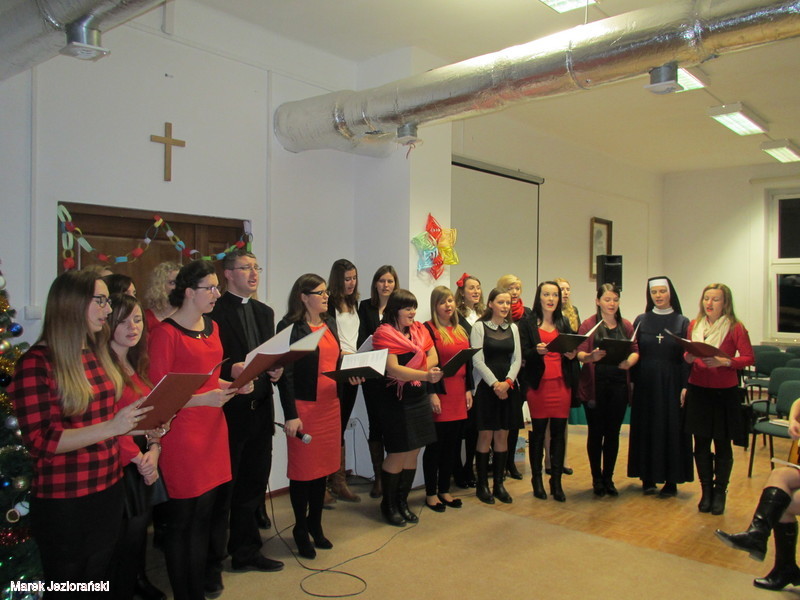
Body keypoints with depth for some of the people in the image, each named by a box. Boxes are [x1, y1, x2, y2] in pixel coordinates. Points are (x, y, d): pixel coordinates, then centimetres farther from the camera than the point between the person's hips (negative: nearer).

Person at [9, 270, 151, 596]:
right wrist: (111, 427, -30)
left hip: (109, 490, 7)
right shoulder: (36, 363, -16)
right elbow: (41, 442, -20)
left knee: (99, 582, 20)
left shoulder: (98, 354, 7)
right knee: (67, 589, 12)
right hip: (64, 504, -6)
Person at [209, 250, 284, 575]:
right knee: (223, 487, 6)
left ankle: (246, 549, 32)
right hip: (229, 411, -6)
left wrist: (275, 369, -4)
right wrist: (232, 374, -28)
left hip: (260, 409, 7)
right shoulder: (214, 311, -9)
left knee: (254, 483, 16)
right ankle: (212, 557, 23)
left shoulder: (265, 312, 14)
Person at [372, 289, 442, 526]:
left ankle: (402, 501, 26)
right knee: (398, 454, 0)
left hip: (419, 398, 7)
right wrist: (424, 375, -32)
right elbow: (392, 369, -21)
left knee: (413, 453, 10)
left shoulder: (420, 329, 10)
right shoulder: (384, 333, -11)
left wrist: (409, 374, -11)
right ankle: (388, 504, 19)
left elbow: (433, 358, 6)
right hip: (396, 400, -6)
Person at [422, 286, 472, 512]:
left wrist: (469, 389, 10)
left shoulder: (461, 330, 14)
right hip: (440, 394, -6)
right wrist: (432, 393, -16)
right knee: (435, 444, 2)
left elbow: (468, 362, 16)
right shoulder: (428, 329, -7)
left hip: (459, 394, 7)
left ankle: (444, 490, 24)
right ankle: (431, 493, 14)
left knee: (452, 445, 12)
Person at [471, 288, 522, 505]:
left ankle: (499, 484, 16)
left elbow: (517, 359, 6)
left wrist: (507, 382, -9)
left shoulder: (513, 328, 11)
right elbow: (477, 360, -8)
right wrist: (495, 384, -14)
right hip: (485, 387, -4)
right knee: (485, 435, -2)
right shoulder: (479, 327, -3)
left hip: (508, 388, 4)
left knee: (503, 436, 6)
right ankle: (482, 485, 9)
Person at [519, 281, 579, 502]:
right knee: (538, 432, 2)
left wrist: (572, 355, -6)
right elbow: (523, 355, -4)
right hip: (538, 385, -3)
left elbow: (572, 352, 16)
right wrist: (537, 351, -23)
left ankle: (556, 482, 11)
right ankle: (537, 480, 13)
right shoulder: (527, 324, 3)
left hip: (562, 384, 3)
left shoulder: (564, 323, 16)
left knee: (559, 433, 3)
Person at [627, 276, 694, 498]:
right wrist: (632, 382, -3)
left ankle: (671, 480, 12)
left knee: (672, 429, 1)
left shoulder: (682, 322, 2)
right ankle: (648, 477, 15)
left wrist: (686, 386, -10)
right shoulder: (641, 321, 6)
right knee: (646, 428, 5)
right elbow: (634, 353, 5)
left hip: (671, 384, -1)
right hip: (646, 383, 2)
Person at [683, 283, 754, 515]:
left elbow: (748, 358, -7)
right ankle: (706, 490, 21)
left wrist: (725, 361, -22)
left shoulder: (735, 327, -6)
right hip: (698, 390, 3)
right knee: (701, 443, 7)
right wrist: (687, 357, -6)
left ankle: (720, 492, 20)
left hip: (725, 392, -3)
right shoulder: (694, 325, 6)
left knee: (722, 444, 5)